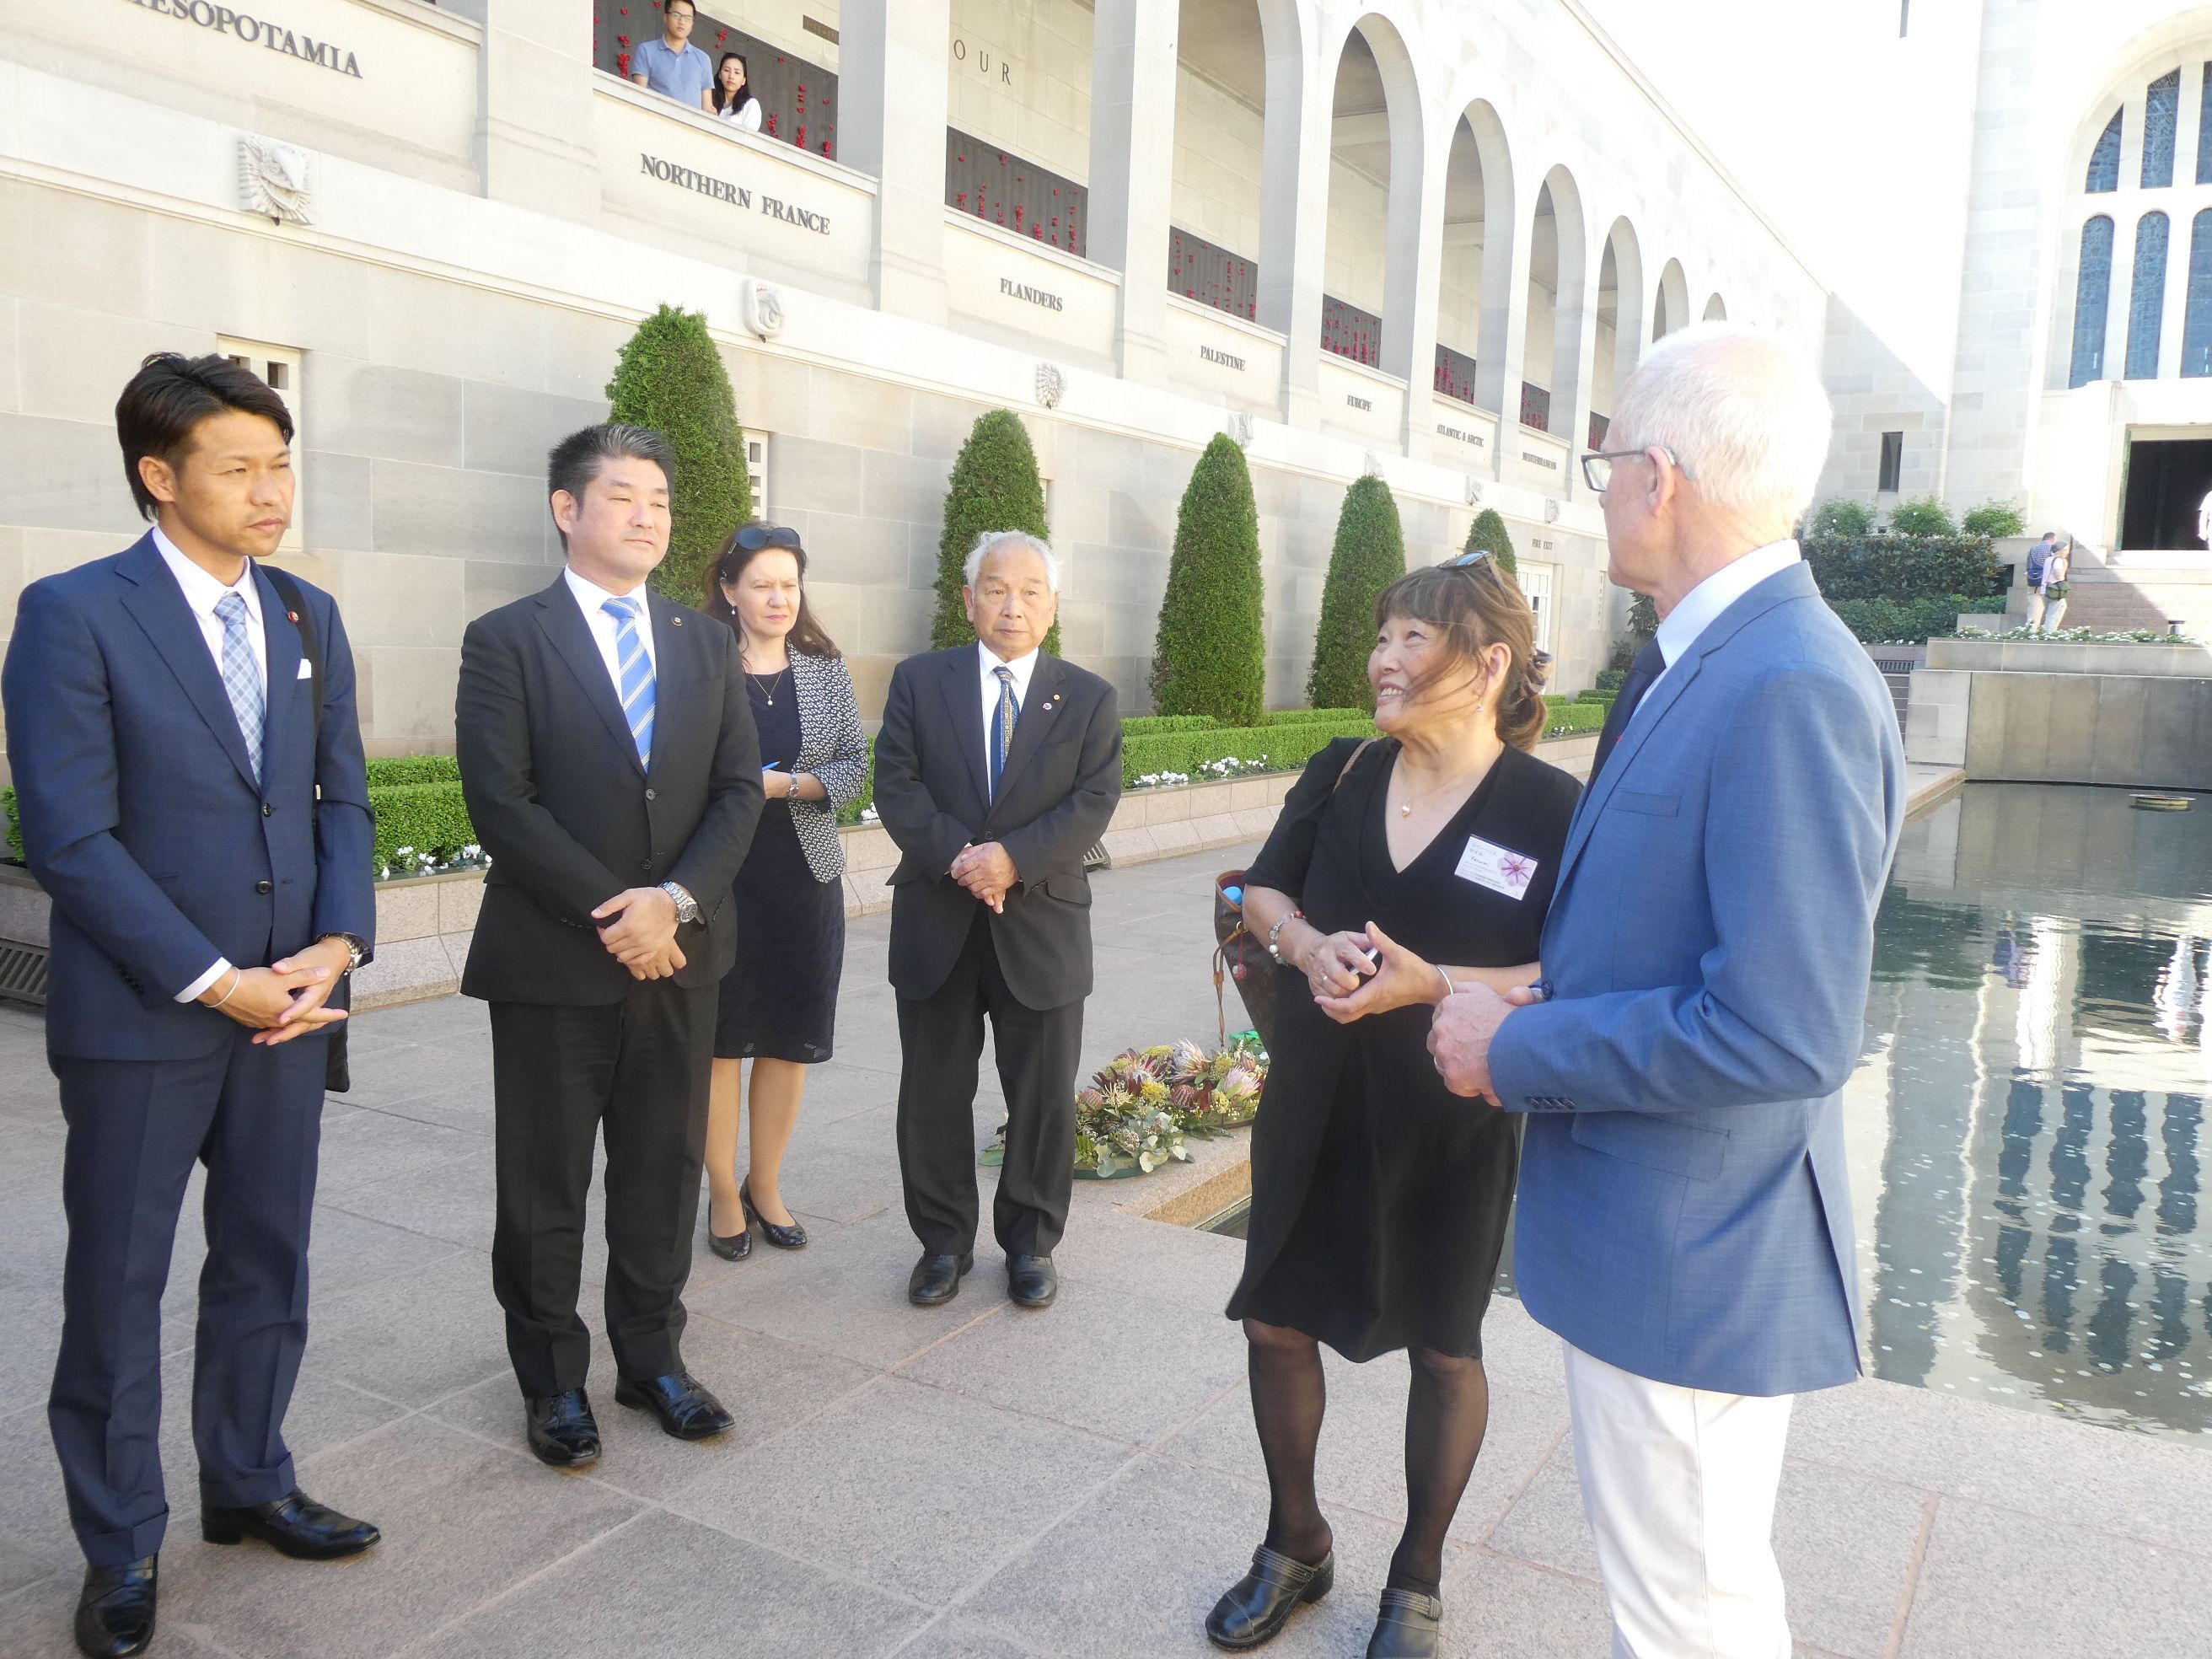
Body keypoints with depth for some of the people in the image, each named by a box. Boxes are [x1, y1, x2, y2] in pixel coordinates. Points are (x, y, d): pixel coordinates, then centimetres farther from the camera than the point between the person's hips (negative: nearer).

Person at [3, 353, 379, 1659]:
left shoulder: (309, 618, 8)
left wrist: (339, 941, -6)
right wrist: (214, 982, -16)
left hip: (290, 1004, 5)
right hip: (139, 1014, -5)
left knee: (267, 1266, 16)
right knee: (118, 1285, 9)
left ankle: (248, 1482, 35)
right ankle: (123, 1545, 26)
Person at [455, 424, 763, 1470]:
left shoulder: (705, 645, 10)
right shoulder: (506, 640, -4)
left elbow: (739, 789, 3)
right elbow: (502, 804, -12)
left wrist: (676, 901, -12)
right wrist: (613, 913, -16)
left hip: (679, 952, 4)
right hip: (550, 959, -4)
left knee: (664, 1169, 13)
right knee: (544, 1184, 8)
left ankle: (651, 1358, 29)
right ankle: (553, 1380, 25)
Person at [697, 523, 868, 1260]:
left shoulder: (827, 669, 6)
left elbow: (854, 765, 2)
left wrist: (789, 785, -14)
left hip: (805, 880, 3)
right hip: (719, 879, -3)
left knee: (789, 1039, 10)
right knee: (721, 1039, 6)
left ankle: (765, 1186, 27)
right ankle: (723, 1193, 21)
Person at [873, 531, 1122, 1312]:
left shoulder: (1089, 698, 3)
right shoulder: (919, 681, 4)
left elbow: (1093, 803, -7)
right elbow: (897, 785, -5)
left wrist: (1015, 858, -21)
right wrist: (956, 855, -20)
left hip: (1043, 925, 0)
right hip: (936, 924, 1)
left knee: (1043, 1099, 8)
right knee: (933, 1095, 10)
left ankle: (1031, 1242, 26)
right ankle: (944, 1241, 27)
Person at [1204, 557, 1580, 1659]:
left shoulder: (1553, 809, -15)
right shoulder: (1341, 773, -1)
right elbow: (1264, 890, 10)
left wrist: (1433, 983, -27)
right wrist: (1305, 943, -12)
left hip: (1454, 1126, -4)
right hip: (1311, 1108, 5)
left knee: (1443, 1350, 14)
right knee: (1275, 1321, 14)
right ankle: (1295, 1546, 40)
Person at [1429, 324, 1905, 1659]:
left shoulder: (1794, 690, -24)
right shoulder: (1716, 663, 7)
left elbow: (1780, 1033, -29)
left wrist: (1519, 1049, -18)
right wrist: (1546, 1019, 2)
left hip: (1693, 1256, -10)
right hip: (1651, 1231, 10)